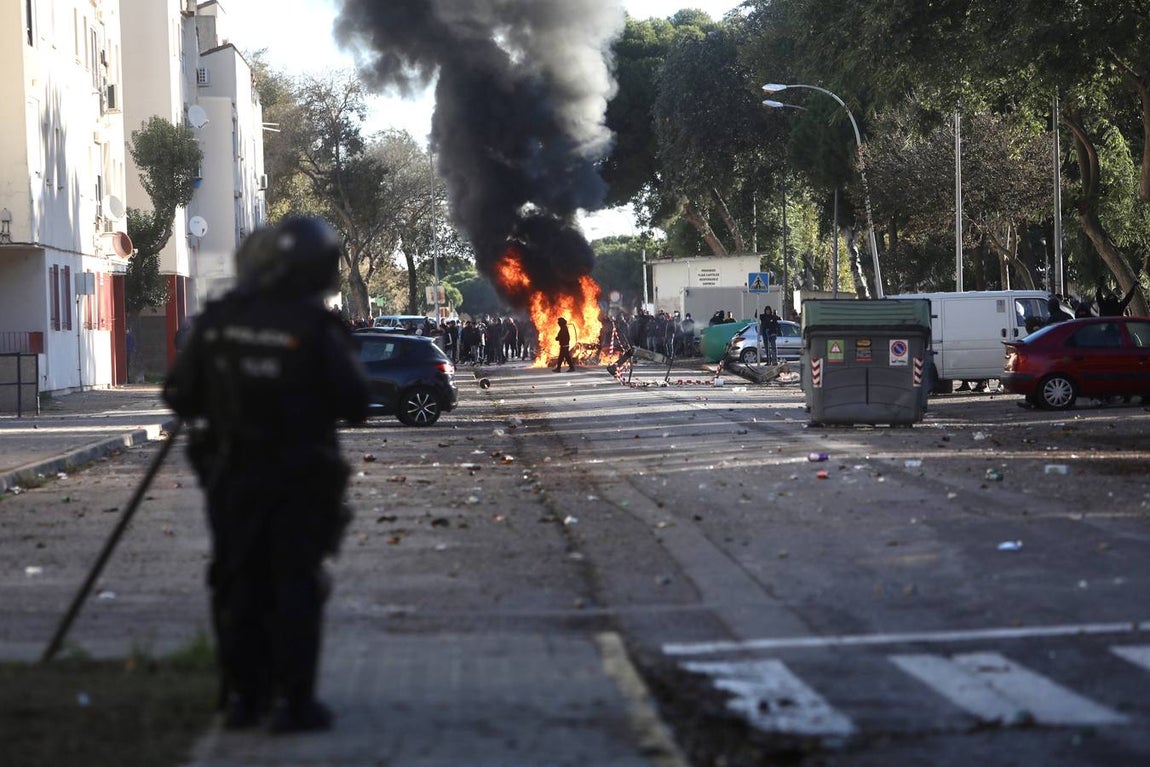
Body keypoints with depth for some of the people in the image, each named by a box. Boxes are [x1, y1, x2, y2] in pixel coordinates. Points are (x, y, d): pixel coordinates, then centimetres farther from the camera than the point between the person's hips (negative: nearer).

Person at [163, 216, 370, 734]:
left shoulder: (217, 321, -5)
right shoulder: (316, 329, -15)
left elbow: (180, 398, 2)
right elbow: (355, 405, -9)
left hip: (230, 477, 3)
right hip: (299, 481, -3)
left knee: (238, 585, 12)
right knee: (294, 589, 2)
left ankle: (241, 697, 15)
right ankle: (292, 703, 0)